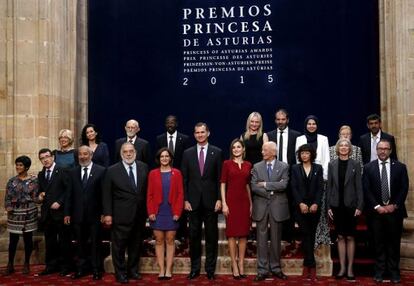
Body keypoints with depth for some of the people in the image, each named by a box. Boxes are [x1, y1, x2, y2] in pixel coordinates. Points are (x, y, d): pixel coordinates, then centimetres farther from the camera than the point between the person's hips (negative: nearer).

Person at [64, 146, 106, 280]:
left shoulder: (101, 171, -4)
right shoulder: (73, 172, 8)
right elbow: (69, 194, 7)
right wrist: (67, 213, 3)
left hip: (94, 215, -3)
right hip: (78, 215, 3)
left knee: (95, 243, 6)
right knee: (80, 244, 11)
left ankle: (96, 269, 16)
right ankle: (81, 269, 21)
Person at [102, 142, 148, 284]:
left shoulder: (144, 167, 3)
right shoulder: (112, 170, -5)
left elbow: (147, 189, 6)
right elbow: (107, 194, -4)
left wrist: (147, 210, 4)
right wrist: (107, 214, -8)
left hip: (139, 215, 3)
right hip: (121, 215, -3)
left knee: (136, 245, 14)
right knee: (119, 246, 5)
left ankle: (133, 270, 29)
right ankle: (120, 273, 20)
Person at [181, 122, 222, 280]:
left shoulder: (216, 152, 1)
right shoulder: (187, 153, 5)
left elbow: (220, 178, 0)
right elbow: (184, 179, 5)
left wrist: (219, 199, -6)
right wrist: (185, 200, -1)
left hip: (211, 200, -1)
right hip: (194, 201, 1)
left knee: (211, 236, 6)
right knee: (194, 236, 7)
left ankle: (210, 268, 17)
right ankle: (195, 268, 18)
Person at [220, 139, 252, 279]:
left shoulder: (248, 165, 10)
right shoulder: (227, 164, 1)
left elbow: (248, 185, 14)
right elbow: (223, 185, -2)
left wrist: (251, 204, 10)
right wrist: (224, 204, -9)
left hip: (244, 201, 3)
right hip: (231, 200, -3)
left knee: (243, 233, 6)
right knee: (232, 233, 0)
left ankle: (241, 265, 14)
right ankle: (234, 265, 7)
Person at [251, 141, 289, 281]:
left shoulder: (284, 167, 2)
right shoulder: (257, 167, 5)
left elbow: (283, 184, -12)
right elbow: (254, 187, -4)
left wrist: (265, 184, -12)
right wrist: (270, 192, -12)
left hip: (277, 207, -1)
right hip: (261, 207, 1)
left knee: (276, 239, 8)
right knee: (261, 239, 4)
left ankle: (276, 268, 20)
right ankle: (262, 270, 11)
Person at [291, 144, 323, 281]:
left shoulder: (318, 168, 8)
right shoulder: (295, 168, 7)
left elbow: (320, 188, 1)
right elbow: (294, 188, 0)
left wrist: (316, 204, -11)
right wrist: (300, 203, -12)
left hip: (314, 206, 1)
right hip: (301, 206, -1)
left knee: (311, 235, 4)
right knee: (305, 234, -6)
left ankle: (306, 264, 12)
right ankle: (311, 265, -3)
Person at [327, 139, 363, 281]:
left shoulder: (355, 164, 0)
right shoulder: (332, 164, 4)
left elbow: (359, 186, -2)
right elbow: (329, 186, 5)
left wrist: (359, 206, -8)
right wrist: (328, 206, 1)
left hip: (351, 205, -1)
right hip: (337, 205, 2)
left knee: (350, 237, 4)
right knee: (340, 237, 7)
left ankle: (350, 268, 12)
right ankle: (342, 268, 14)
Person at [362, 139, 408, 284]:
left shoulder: (400, 167, 5)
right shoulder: (368, 167, 4)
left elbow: (404, 188, 1)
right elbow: (366, 190, -1)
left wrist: (394, 205, -9)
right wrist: (377, 206, -10)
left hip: (394, 210, 0)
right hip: (376, 211, 0)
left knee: (394, 242, 5)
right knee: (378, 242, 5)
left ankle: (394, 271, 14)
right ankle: (379, 271, 12)